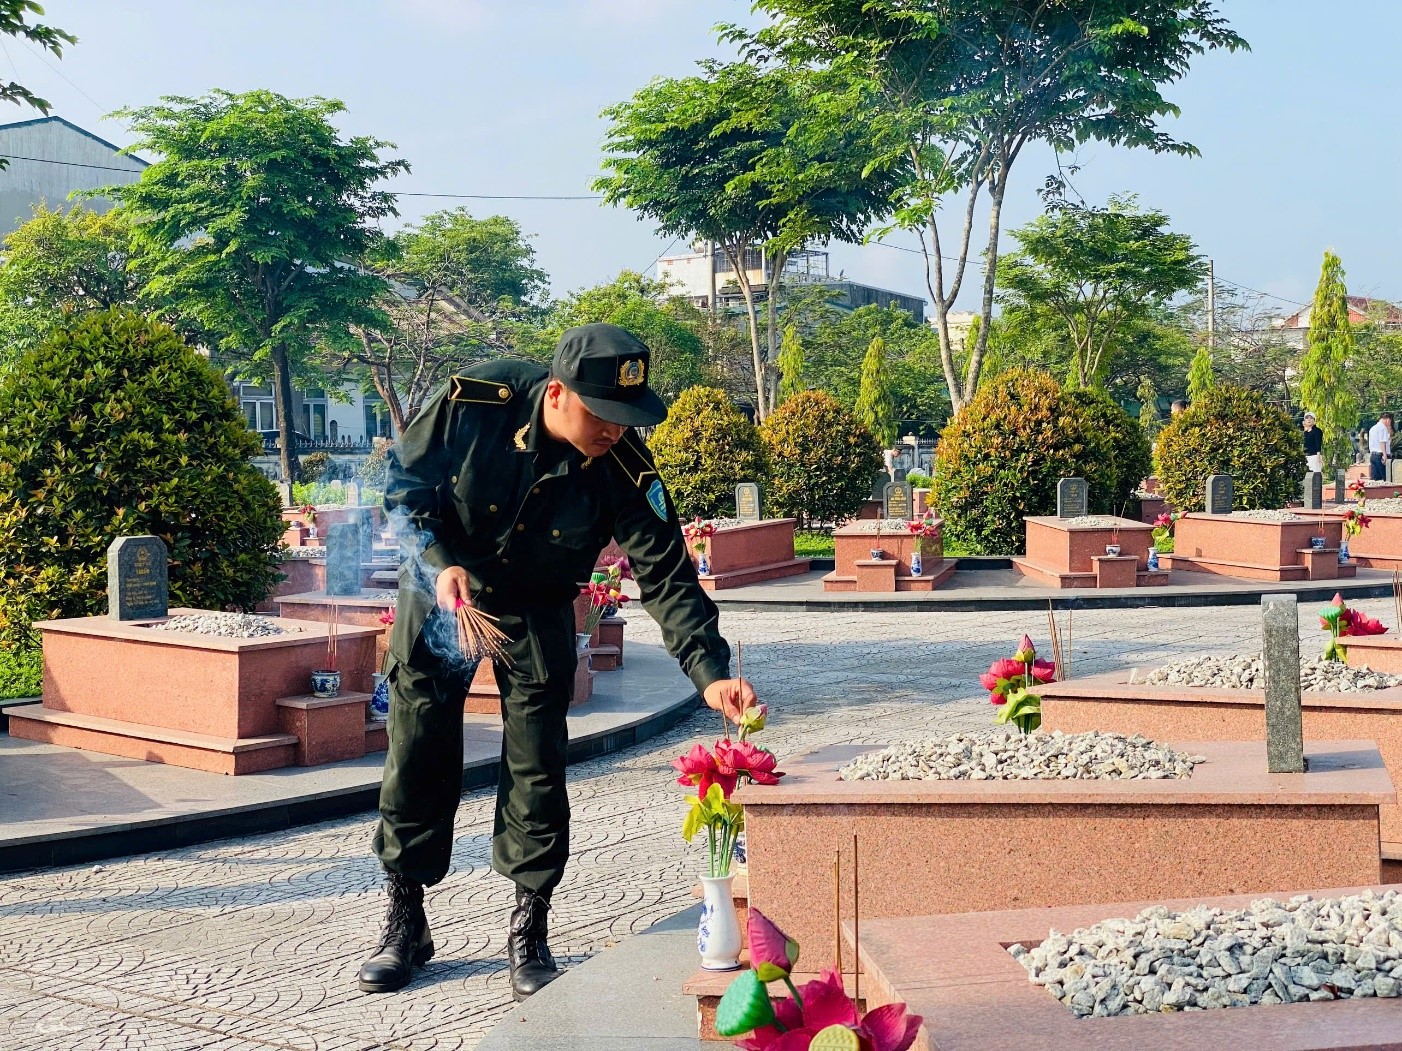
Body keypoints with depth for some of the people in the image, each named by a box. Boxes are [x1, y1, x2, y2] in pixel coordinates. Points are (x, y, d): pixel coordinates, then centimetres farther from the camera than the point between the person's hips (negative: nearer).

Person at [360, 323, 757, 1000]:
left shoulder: (624, 471, -27)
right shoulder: (474, 400, -28)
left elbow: (665, 576, -26)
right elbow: (405, 479, -13)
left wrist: (710, 671, -38)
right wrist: (441, 561, -26)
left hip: (536, 613, 0)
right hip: (441, 587, 0)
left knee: (537, 767, -3)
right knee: (417, 758, 3)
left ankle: (529, 933, 12)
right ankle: (405, 924, 18)